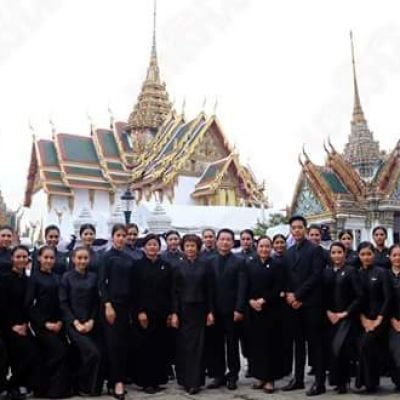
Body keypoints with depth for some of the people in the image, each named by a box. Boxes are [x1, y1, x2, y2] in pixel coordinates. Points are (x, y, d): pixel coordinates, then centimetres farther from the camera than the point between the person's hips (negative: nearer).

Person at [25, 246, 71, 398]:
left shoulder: (57, 278, 11)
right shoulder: (34, 278, -2)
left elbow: (61, 302, 11)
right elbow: (29, 304, -7)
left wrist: (60, 321, -5)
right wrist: (45, 323, -11)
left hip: (57, 322, 5)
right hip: (41, 323, -5)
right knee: (59, 351, -15)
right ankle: (55, 389, -1)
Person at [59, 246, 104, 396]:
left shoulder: (93, 277, 9)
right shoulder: (67, 277, 0)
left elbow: (96, 301, 8)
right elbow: (63, 303, -4)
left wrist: (91, 321, -6)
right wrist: (76, 322, -12)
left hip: (90, 323, 4)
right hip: (73, 323, -4)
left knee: (100, 355, -7)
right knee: (93, 353, -19)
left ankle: (94, 387, 16)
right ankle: (81, 386, 3)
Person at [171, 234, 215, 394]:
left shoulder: (204, 266, 2)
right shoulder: (178, 266, 2)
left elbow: (210, 290, 2)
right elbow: (174, 291, 0)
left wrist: (210, 311, -3)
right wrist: (174, 313, -6)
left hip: (199, 310, 0)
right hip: (183, 309, 0)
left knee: (197, 346, 0)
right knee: (183, 345, 5)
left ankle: (194, 381, 6)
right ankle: (184, 379, 17)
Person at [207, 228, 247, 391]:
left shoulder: (239, 262, 0)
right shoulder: (210, 262, 8)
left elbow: (242, 288, -7)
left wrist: (239, 309, -14)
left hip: (232, 310, -3)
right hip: (215, 310, 3)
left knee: (232, 344, 6)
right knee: (216, 344, 7)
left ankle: (232, 376, 16)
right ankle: (218, 375, 16)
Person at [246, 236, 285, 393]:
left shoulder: (276, 265, 1)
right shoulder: (249, 265, 9)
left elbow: (278, 288, -6)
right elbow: (245, 287, 6)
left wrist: (263, 300, -14)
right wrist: (251, 301, -11)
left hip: (271, 310, -3)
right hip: (253, 309, 3)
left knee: (270, 343, 0)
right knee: (256, 343, 5)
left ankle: (270, 378, 7)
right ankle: (260, 376, 14)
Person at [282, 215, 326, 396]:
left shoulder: (315, 249, -5)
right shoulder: (288, 252, 14)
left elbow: (316, 276, -13)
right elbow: (286, 278, 14)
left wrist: (298, 296, -15)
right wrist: (289, 295, -4)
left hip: (310, 303, -6)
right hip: (294, 303, 6)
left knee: (315, 342, -1)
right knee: (298, 342, 12)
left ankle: (319, 381, 6)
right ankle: (298, 378, 20)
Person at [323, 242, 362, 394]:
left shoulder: (351, 271, -4)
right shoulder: (326, 272, 9)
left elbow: (359, 296, -8)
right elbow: (324, 295, 10)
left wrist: (346, 312, -11)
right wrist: (328, 312, -4)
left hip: (347, 317, -4)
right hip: (330, 317, 4)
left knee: (340, 348, -14)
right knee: (332, 349, 2)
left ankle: (342, 381, 4)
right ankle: (336, 379, 18)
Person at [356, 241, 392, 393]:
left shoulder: (382, 272, -3)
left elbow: (388, 298, -8)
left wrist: (379, 320, -13)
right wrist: (363, 319, -6)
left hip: (379, 317, -4)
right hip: (365, 319, 4)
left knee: (366, 345, -20)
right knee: (374, 350, 3)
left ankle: (370, 382, -6)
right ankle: (373, 381, 18)